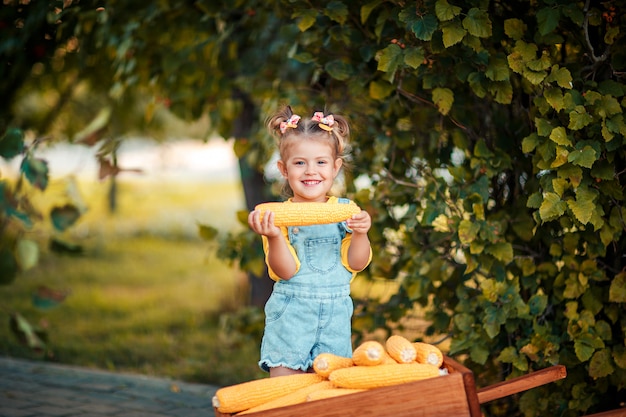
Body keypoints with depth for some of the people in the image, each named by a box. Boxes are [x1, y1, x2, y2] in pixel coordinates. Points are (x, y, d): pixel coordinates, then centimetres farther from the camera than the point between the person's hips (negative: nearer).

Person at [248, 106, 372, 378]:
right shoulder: (279, 215, -5)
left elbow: (356, 263, -2)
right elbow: (285, 271, -11)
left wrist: (360, 233, -19)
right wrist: (273, 237, -27)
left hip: (335, 315, 2)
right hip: (290, 313, -2)